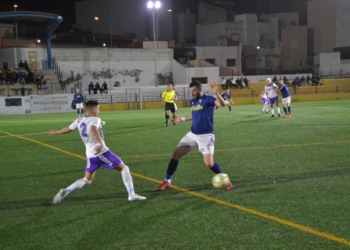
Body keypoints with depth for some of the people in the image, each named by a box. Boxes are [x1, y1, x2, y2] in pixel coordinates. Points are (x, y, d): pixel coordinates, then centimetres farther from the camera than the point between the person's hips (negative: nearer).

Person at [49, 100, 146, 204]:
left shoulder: (79, 121, 11)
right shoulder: (95, 119, -9)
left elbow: (67, 129, 26)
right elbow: (93, 129, -31)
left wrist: (56, 132, 46)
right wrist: (101, 143, -43)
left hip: (90, 155, 7)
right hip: (102, 153, -6)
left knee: (87, 180, 19)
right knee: (124, 168, 6)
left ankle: (65, 191, -1)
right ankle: (132, 195, 0)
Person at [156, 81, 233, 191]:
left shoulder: (208, 99, -12)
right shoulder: (192, 101, 9)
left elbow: (222, 104, -31)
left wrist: (216, 93, -47)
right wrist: (182, 119, 30)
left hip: (206, 135, -7)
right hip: (193, 134, 7)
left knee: (209, 163, -16)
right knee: (176, 154, 3)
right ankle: (167, 182, 15)